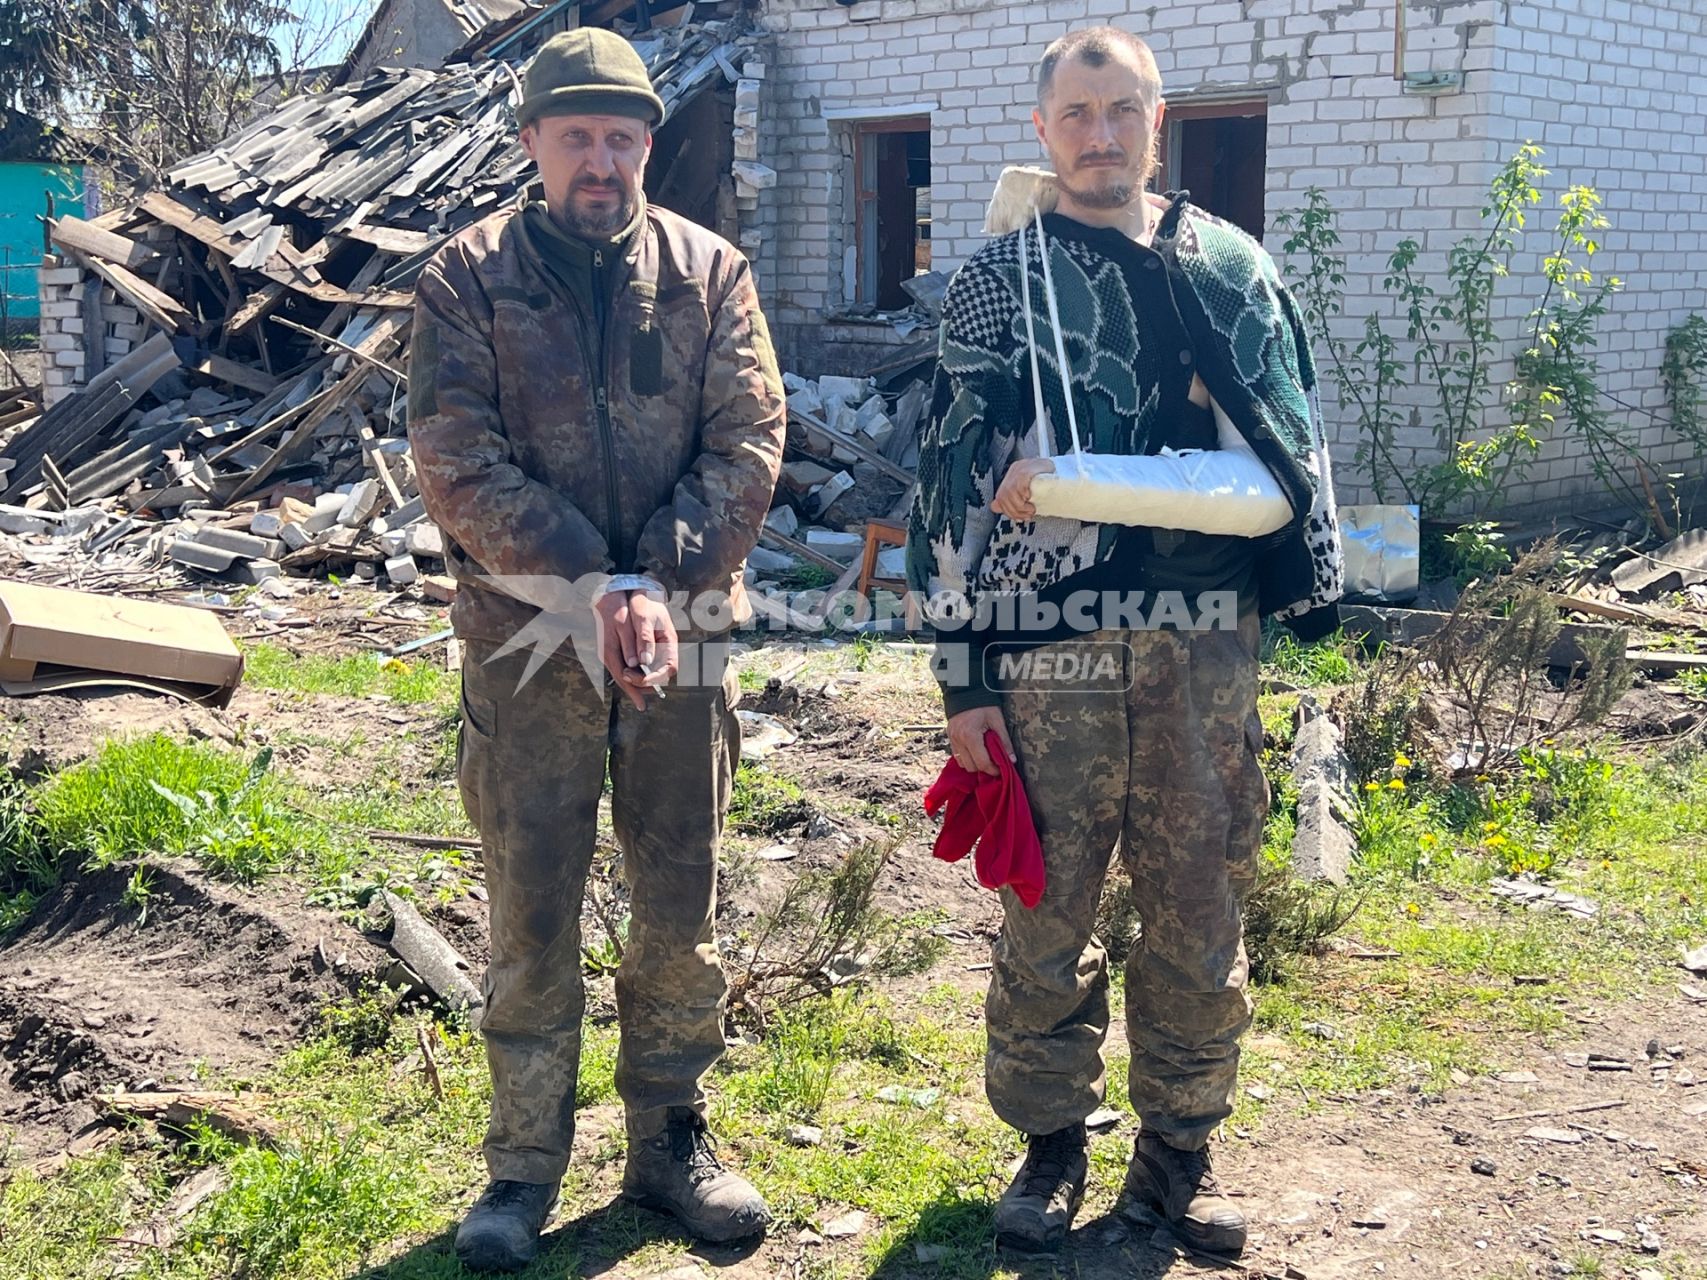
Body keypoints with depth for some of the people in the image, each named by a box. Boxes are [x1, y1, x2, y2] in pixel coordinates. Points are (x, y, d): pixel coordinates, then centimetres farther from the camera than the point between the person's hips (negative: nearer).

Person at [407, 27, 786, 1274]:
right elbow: (460, 460, -9)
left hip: (683, 633, 2)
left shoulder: (709, 272, 5)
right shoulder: (469, 278, 0)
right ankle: (525, 1167, 20)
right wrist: (599, 588, -17)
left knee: (681, 909, 10)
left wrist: (659, 584, -16)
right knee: (532, 914, 6)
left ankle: (671, 1137, 27)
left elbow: (749, 442, -3)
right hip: (527, 638, -1)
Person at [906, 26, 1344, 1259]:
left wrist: (1313, 598, 9)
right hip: (1050, 651, -2)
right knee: (1047, 915, 6)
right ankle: (1051, 1144, 24)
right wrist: (964, 675, -4)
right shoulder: (999, 283, 3)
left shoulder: (1232, 267, 9)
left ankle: (1180, 1147, 25)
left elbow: (1295, 444, 14)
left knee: (1201, 913, 9)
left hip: (1206, 650, 2)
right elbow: (958, 486, 0)